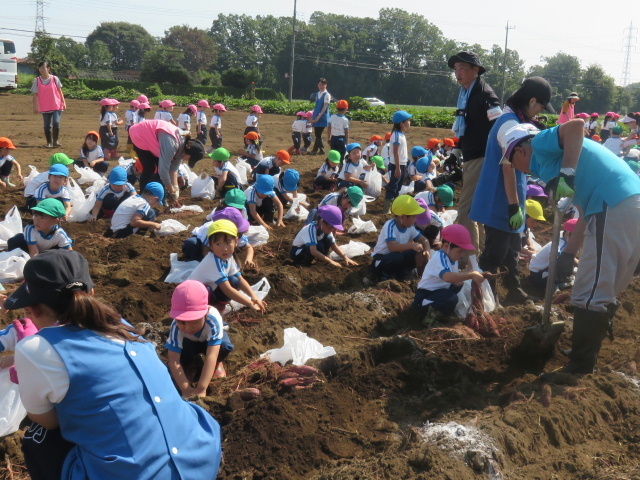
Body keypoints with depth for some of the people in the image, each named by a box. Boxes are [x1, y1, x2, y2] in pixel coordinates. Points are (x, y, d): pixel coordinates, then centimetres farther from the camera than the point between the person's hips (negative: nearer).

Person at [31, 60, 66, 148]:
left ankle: (56, 141, -1)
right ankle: (49, 142, 16)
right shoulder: (36, 80, 1)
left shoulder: (54, 78, 0)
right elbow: (35, 94, 2)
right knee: (47, 125, 5)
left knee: (56, 123, -14)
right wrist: (35, 106, -3)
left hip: (56, 106, -1)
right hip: (44, 107, 1)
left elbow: (60, 91, 5)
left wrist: (63, 102, 0)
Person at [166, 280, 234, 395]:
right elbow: (173, 361, -38)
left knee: (225, 346, -33)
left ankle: (217, 363, 1)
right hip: (189, 342, 0)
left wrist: (201, 389, -50)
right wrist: (186, 389, -46)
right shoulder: (176, 326, -37)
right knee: (183, 356, -33)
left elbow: (211, 355, -47)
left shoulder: (213, 318, -43)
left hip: (209, 339, 0)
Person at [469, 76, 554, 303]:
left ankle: (512, 288, 36)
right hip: (501, 204, -10)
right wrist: (514, 206, -23)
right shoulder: (511, 125, -20)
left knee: (511, 249, 22)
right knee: (494, 253, 0)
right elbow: (508, 168, -24)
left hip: (504, 202, 10)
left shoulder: (511, 120, 11)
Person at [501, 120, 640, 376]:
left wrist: (567, 172, -17)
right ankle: (586, 360, 31)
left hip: (614, 208, -10)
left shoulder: (540, 144, 6)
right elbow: (586, 211, 28)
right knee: (603, 292, 19)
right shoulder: (552, 156, 30)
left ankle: (578, 372, 0)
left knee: (591, 295, -5)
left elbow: (576, 125, -15)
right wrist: (569, 253, 26)